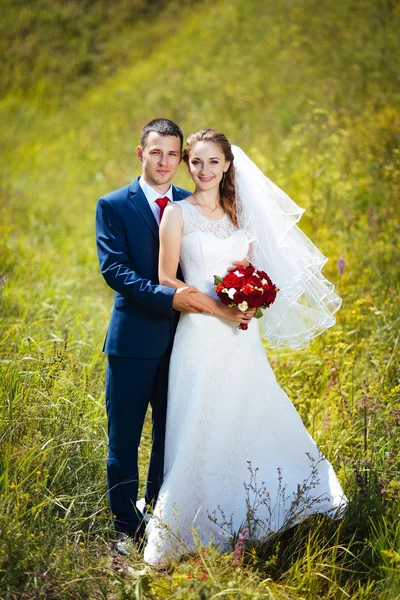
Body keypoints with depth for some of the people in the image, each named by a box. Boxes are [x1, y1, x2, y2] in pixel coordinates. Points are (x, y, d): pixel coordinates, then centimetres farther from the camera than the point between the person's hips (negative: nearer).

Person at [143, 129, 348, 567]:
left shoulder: (240, 211, 11)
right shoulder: (178, 213, -3)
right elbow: (166, 278, -7)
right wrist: (215, 304, -16)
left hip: (242, 332, 5)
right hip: (201, 333, -5)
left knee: (256, 418, 9)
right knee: (201, 428, -3)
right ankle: (185, 526, 10)